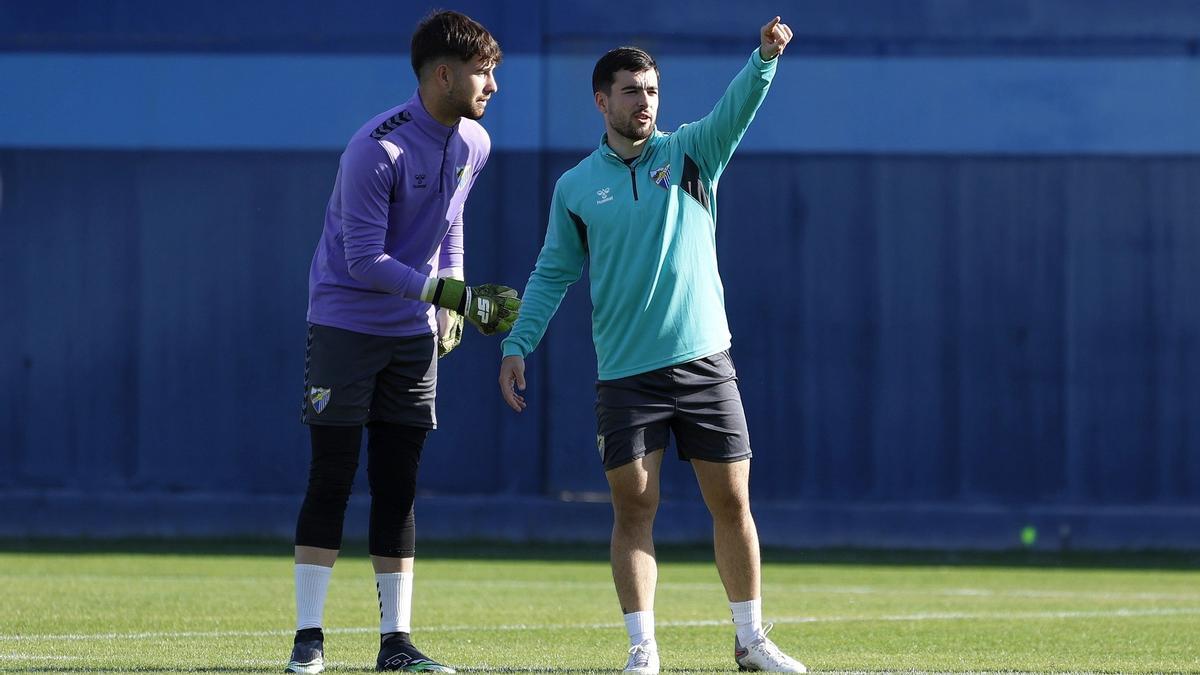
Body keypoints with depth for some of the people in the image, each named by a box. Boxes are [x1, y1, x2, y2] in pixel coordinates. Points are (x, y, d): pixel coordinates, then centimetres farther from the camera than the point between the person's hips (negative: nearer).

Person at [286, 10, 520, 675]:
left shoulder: (473, 144, 1)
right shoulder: (377, 150, -22)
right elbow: (365, 260, -23)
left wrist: (449, 306, 10)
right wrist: (455, 294, -26)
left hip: (413, 336, 6)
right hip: (345, 326, -6)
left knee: (397, 487, 5)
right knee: (331, 482, -4)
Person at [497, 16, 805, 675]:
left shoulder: (691, 152, 5)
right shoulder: (575, 188, 7)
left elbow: (735, 109, -12)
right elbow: (553, 272, 11)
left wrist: (764, 58, -31)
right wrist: (518, 343, 1)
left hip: (704, 364, 0)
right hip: (625, 374, 0)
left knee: (732, 502, 2)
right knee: (634, 508, -5)